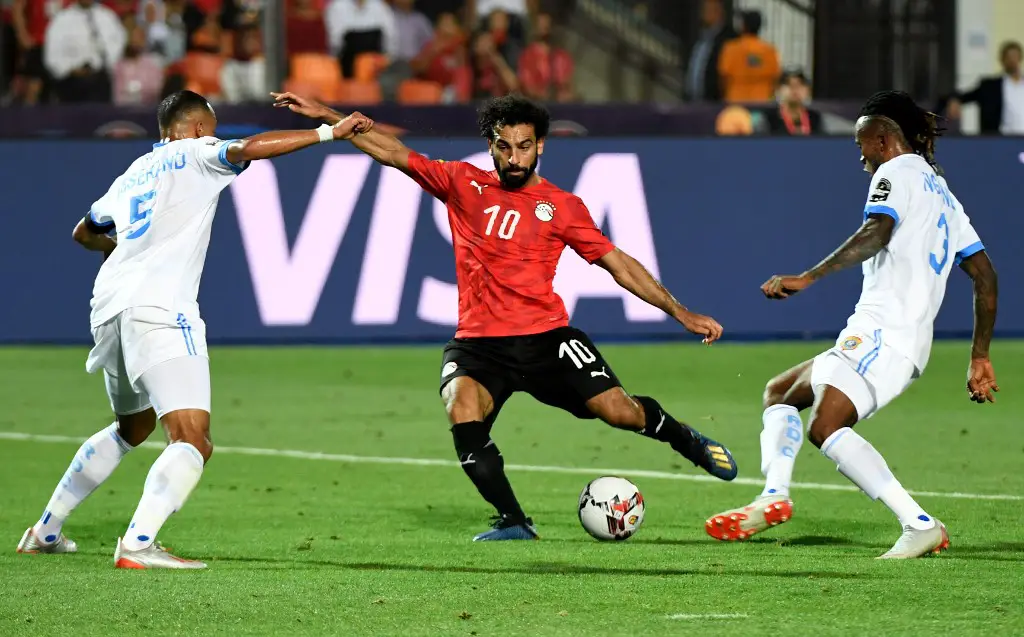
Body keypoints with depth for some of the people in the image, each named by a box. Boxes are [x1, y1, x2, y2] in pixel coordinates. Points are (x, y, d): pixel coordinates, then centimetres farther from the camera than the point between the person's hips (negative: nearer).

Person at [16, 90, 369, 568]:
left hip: (110, 308, 8)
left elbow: (84, 232, 42)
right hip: (157, 311, -8)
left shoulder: (133, 174, 26)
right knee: (193, 443, -15)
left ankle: (46, 532, 34)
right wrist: (328, 133, -9)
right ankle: (137, 546, -34)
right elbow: (248, 148, -14)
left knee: (134, 426, 31)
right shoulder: (195, 154, 7)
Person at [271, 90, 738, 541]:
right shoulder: (463, 184, 8)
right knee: (462, 407, -30)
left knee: (618, 410, -14)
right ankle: (513, 522, -21)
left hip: (546, 336, 0)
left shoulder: (562, 207, 5)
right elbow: (392, 153, 9)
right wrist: (324, 115, 4)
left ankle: (688, 442, 21)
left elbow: (618, 264, 8)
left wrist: (681, 313, 3)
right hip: (479, 342, 1)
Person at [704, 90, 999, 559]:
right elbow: (985, 276, 24)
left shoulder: (898, 172, 1)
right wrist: (980, 358, 26)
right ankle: (774, 497, -2)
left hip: (883, 330, -10)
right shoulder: (942, 193, 27)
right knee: (779, 393, 19)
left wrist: (808, 277, -26)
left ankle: (921, 526, -29)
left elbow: (877, 233, -20)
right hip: (911, 343, 10)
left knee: (825, 428, -24)